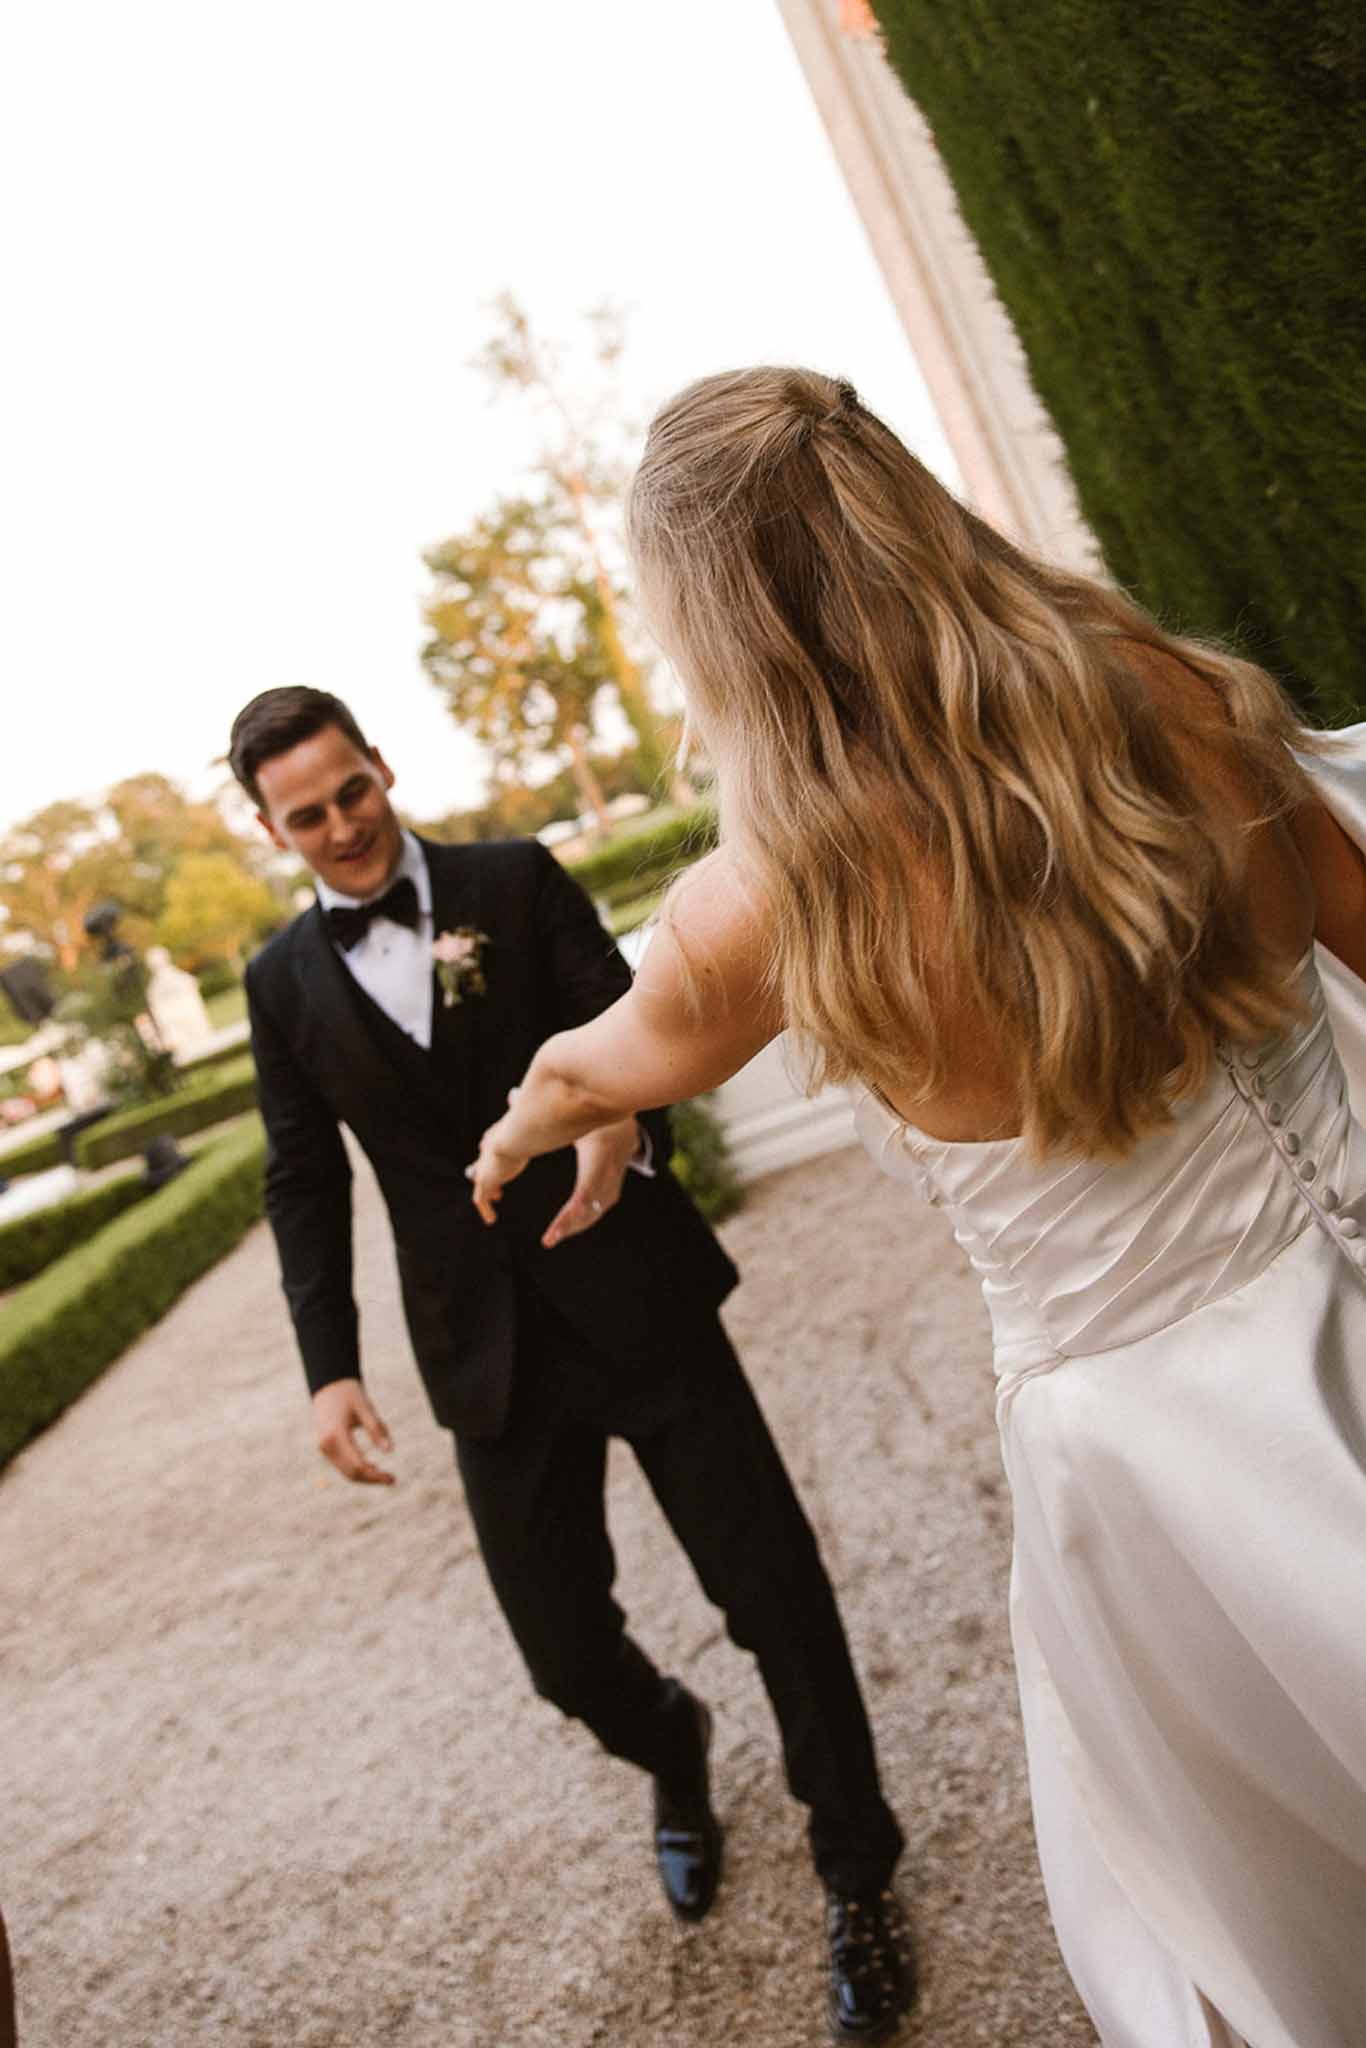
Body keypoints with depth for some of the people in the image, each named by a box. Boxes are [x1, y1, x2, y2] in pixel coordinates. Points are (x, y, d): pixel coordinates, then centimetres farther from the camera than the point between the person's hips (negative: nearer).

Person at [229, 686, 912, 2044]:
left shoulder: (515, 882, 1)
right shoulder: (283, 982, 8)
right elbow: (304, 1186, 10)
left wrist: (624, 1117, -26)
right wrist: (329, 1368, 0)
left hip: (633, 1295, -2)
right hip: (495, 1352, 2)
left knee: (771, 1585, 0)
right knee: (562, 1644, 7)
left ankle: (856, 1876, 24)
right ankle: (669, 1748, 45)